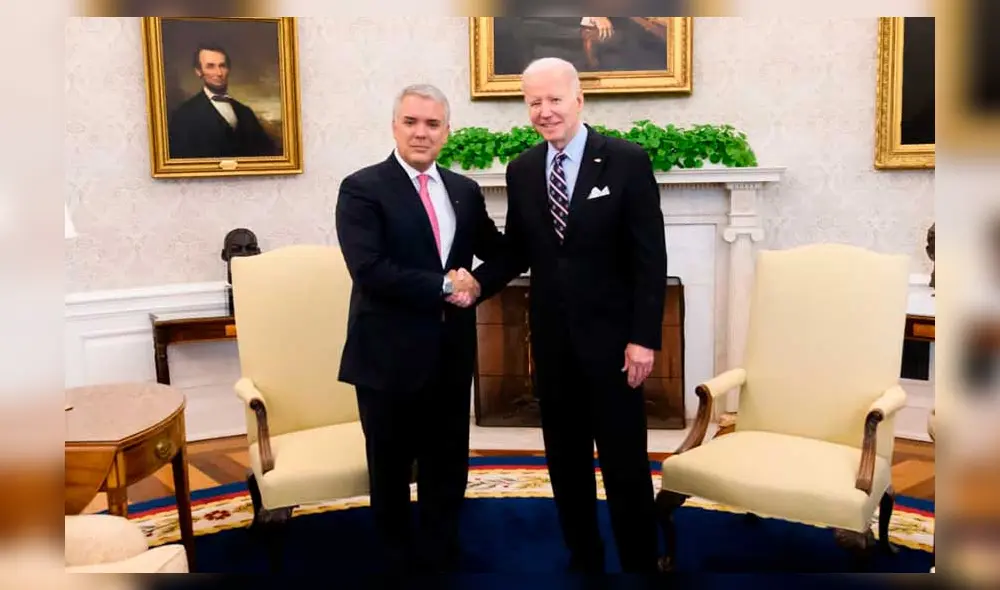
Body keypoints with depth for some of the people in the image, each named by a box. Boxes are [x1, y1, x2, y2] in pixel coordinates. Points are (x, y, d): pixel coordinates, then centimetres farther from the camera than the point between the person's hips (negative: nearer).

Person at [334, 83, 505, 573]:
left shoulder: (465, 191, 9)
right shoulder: (362, 188, -8)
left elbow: (501, 252, 16)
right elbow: (369, 270, -19)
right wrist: (443, 287, -17)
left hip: (451, 353, 4)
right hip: (390, 353, -4)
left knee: (448, 468, 15)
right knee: (391, 470, 13)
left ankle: (441, 558, 34)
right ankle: (399, 559, 34)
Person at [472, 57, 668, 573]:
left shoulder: (627, 160, -8)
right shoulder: (521, 170, 4)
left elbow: (650, 257, -10)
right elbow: (518, 250, 10)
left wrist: (644, 338, -13)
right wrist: (478, 282, -8)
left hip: (611, 336, -4)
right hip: (551, 338, 4)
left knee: (625, 462, 6)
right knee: (565, 460, 14)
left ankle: (640, 561, 24)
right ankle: (583, 557, 32)